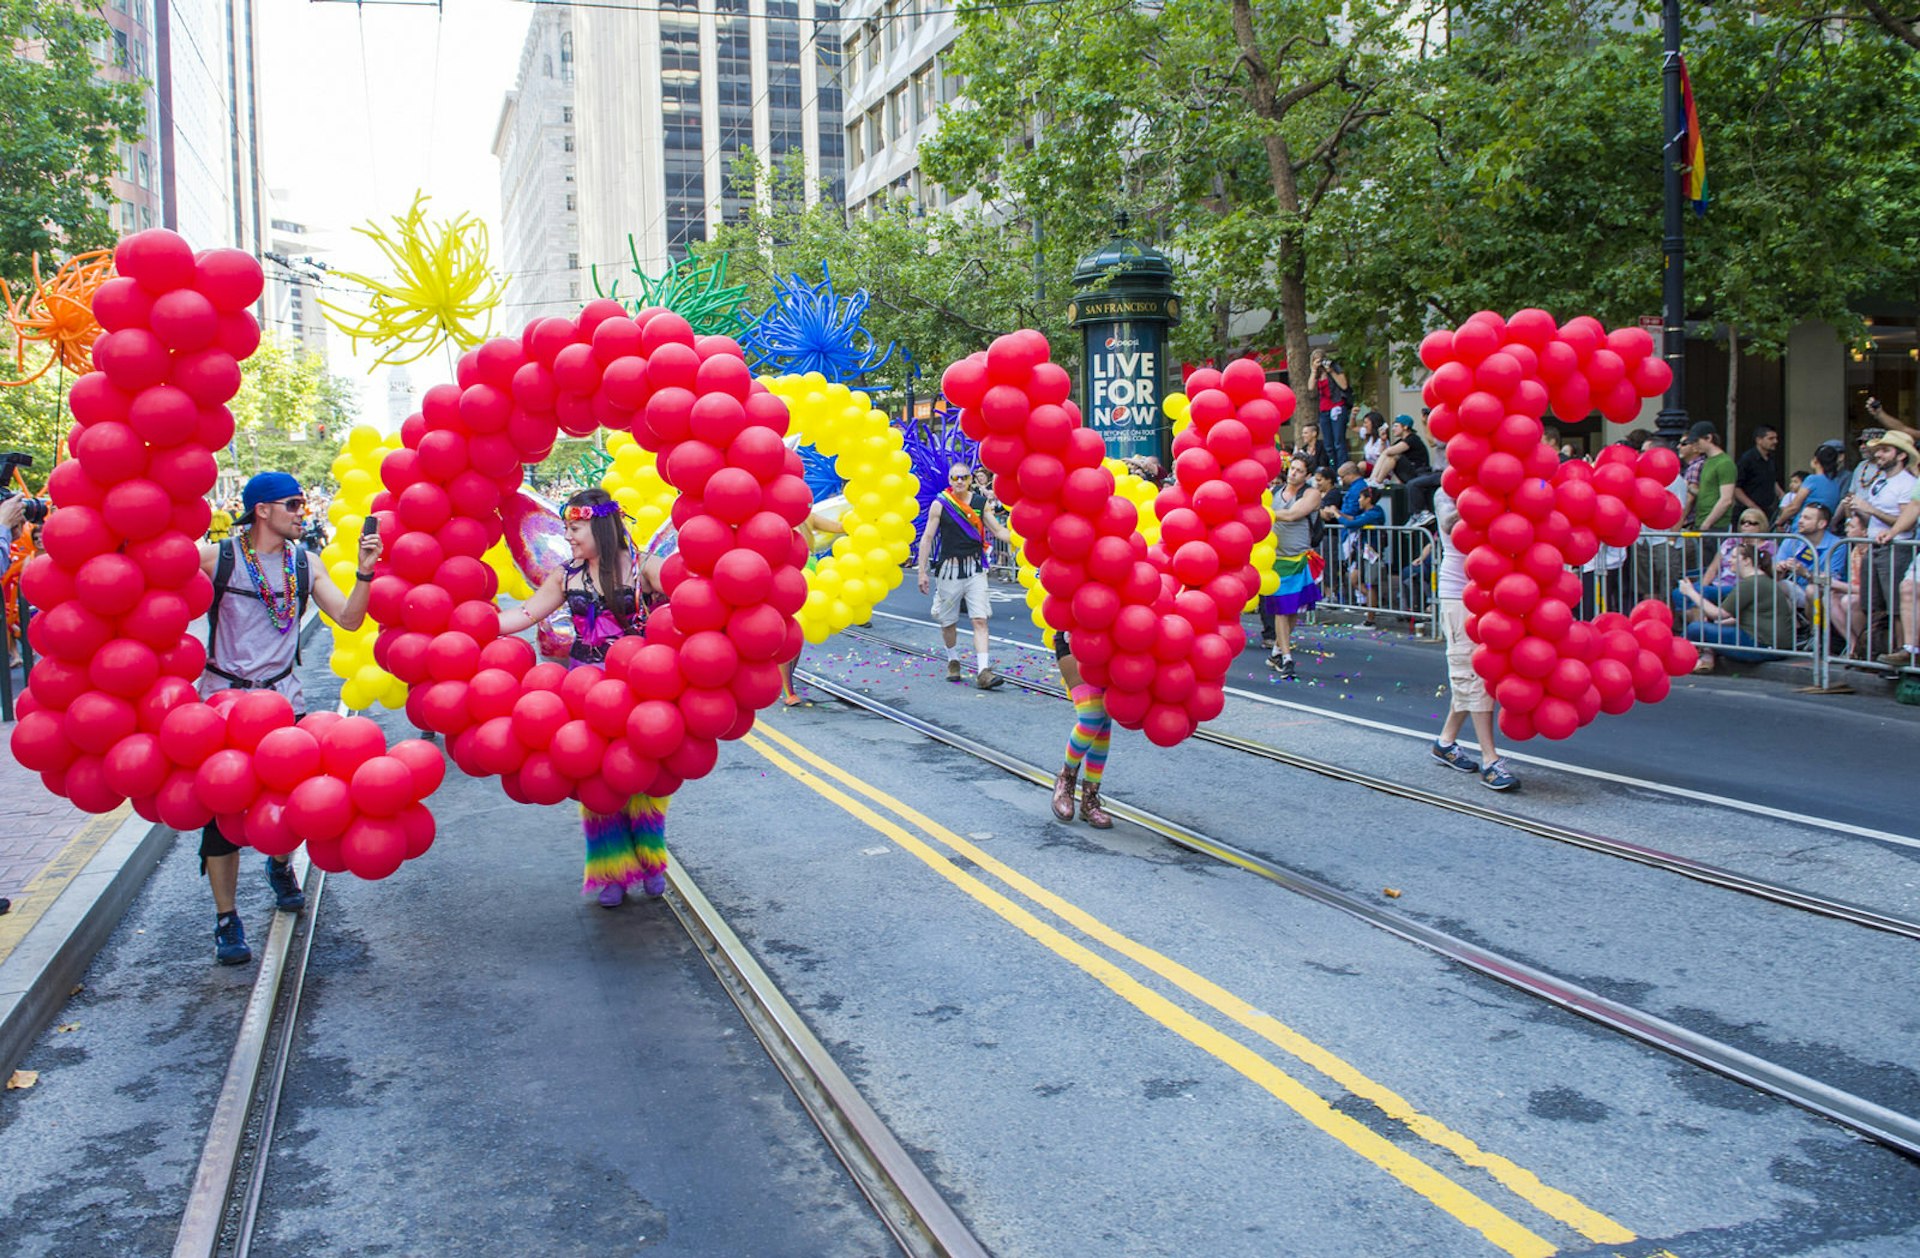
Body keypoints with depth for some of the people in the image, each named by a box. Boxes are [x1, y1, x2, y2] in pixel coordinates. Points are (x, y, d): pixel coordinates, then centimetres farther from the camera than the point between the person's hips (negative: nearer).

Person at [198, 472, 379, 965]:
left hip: (283, 697, 3)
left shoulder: (306, 565, 3)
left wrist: (364, 574, -17)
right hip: (224, 698, -3)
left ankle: (280, 867, 41)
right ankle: (226, 920, 10)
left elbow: (348, 619, -3)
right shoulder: (214, 558, -8)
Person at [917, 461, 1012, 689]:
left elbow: (998, 530, 7)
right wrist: (922, 571, -2)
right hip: (950, 569, -1)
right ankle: (953, 660, 35)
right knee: (948, 621, 10)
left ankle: (983, 672, -16)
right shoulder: (939, 505, -1)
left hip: (975, 568, 1)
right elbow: (927, 538, 1)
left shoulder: (980, 503, 4)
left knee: (980, 619, -10)